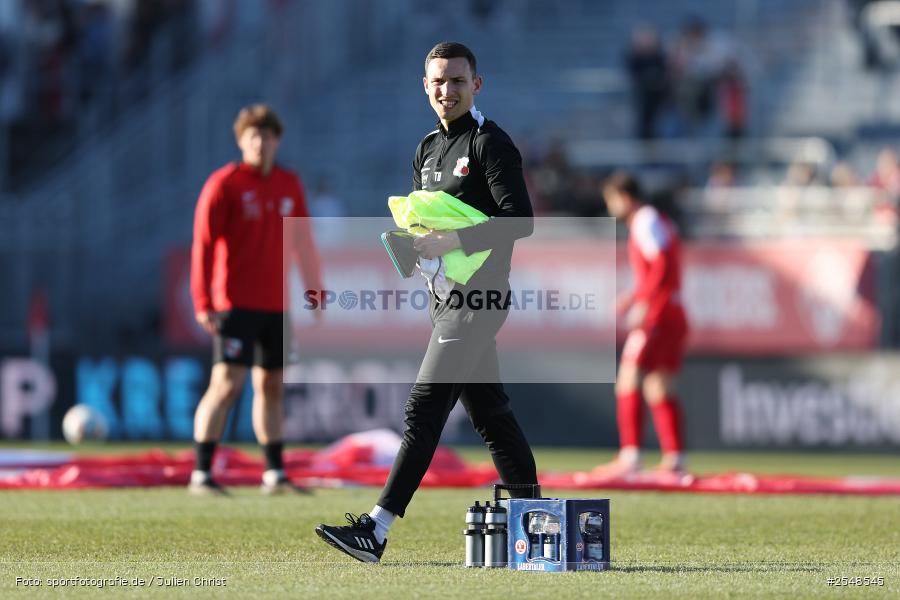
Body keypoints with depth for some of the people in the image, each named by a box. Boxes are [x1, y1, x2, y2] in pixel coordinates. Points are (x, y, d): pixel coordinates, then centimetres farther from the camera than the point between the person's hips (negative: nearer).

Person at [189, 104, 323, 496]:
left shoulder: (290, 185, 11)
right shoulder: (224, 184, -6)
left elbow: (303, 244, 19)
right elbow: (202, 245, -10)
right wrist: (202, 304, -18)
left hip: (276, 305, 6)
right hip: (235, 303, -6)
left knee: (271, 387, 11)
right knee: (227, 384, -14)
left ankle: (275, 475, 18)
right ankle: (201, 475, -13)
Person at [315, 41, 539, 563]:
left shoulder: (490, 144, -9)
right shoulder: (429, 148, 17)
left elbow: (521, 220, -17)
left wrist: (455, 241, -24)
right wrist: (411, 241, 2)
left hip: (478, 296, -9)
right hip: (445, 296, 9)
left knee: (426, 406, -12)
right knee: (489, 409, 11)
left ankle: (377, 530, -16)